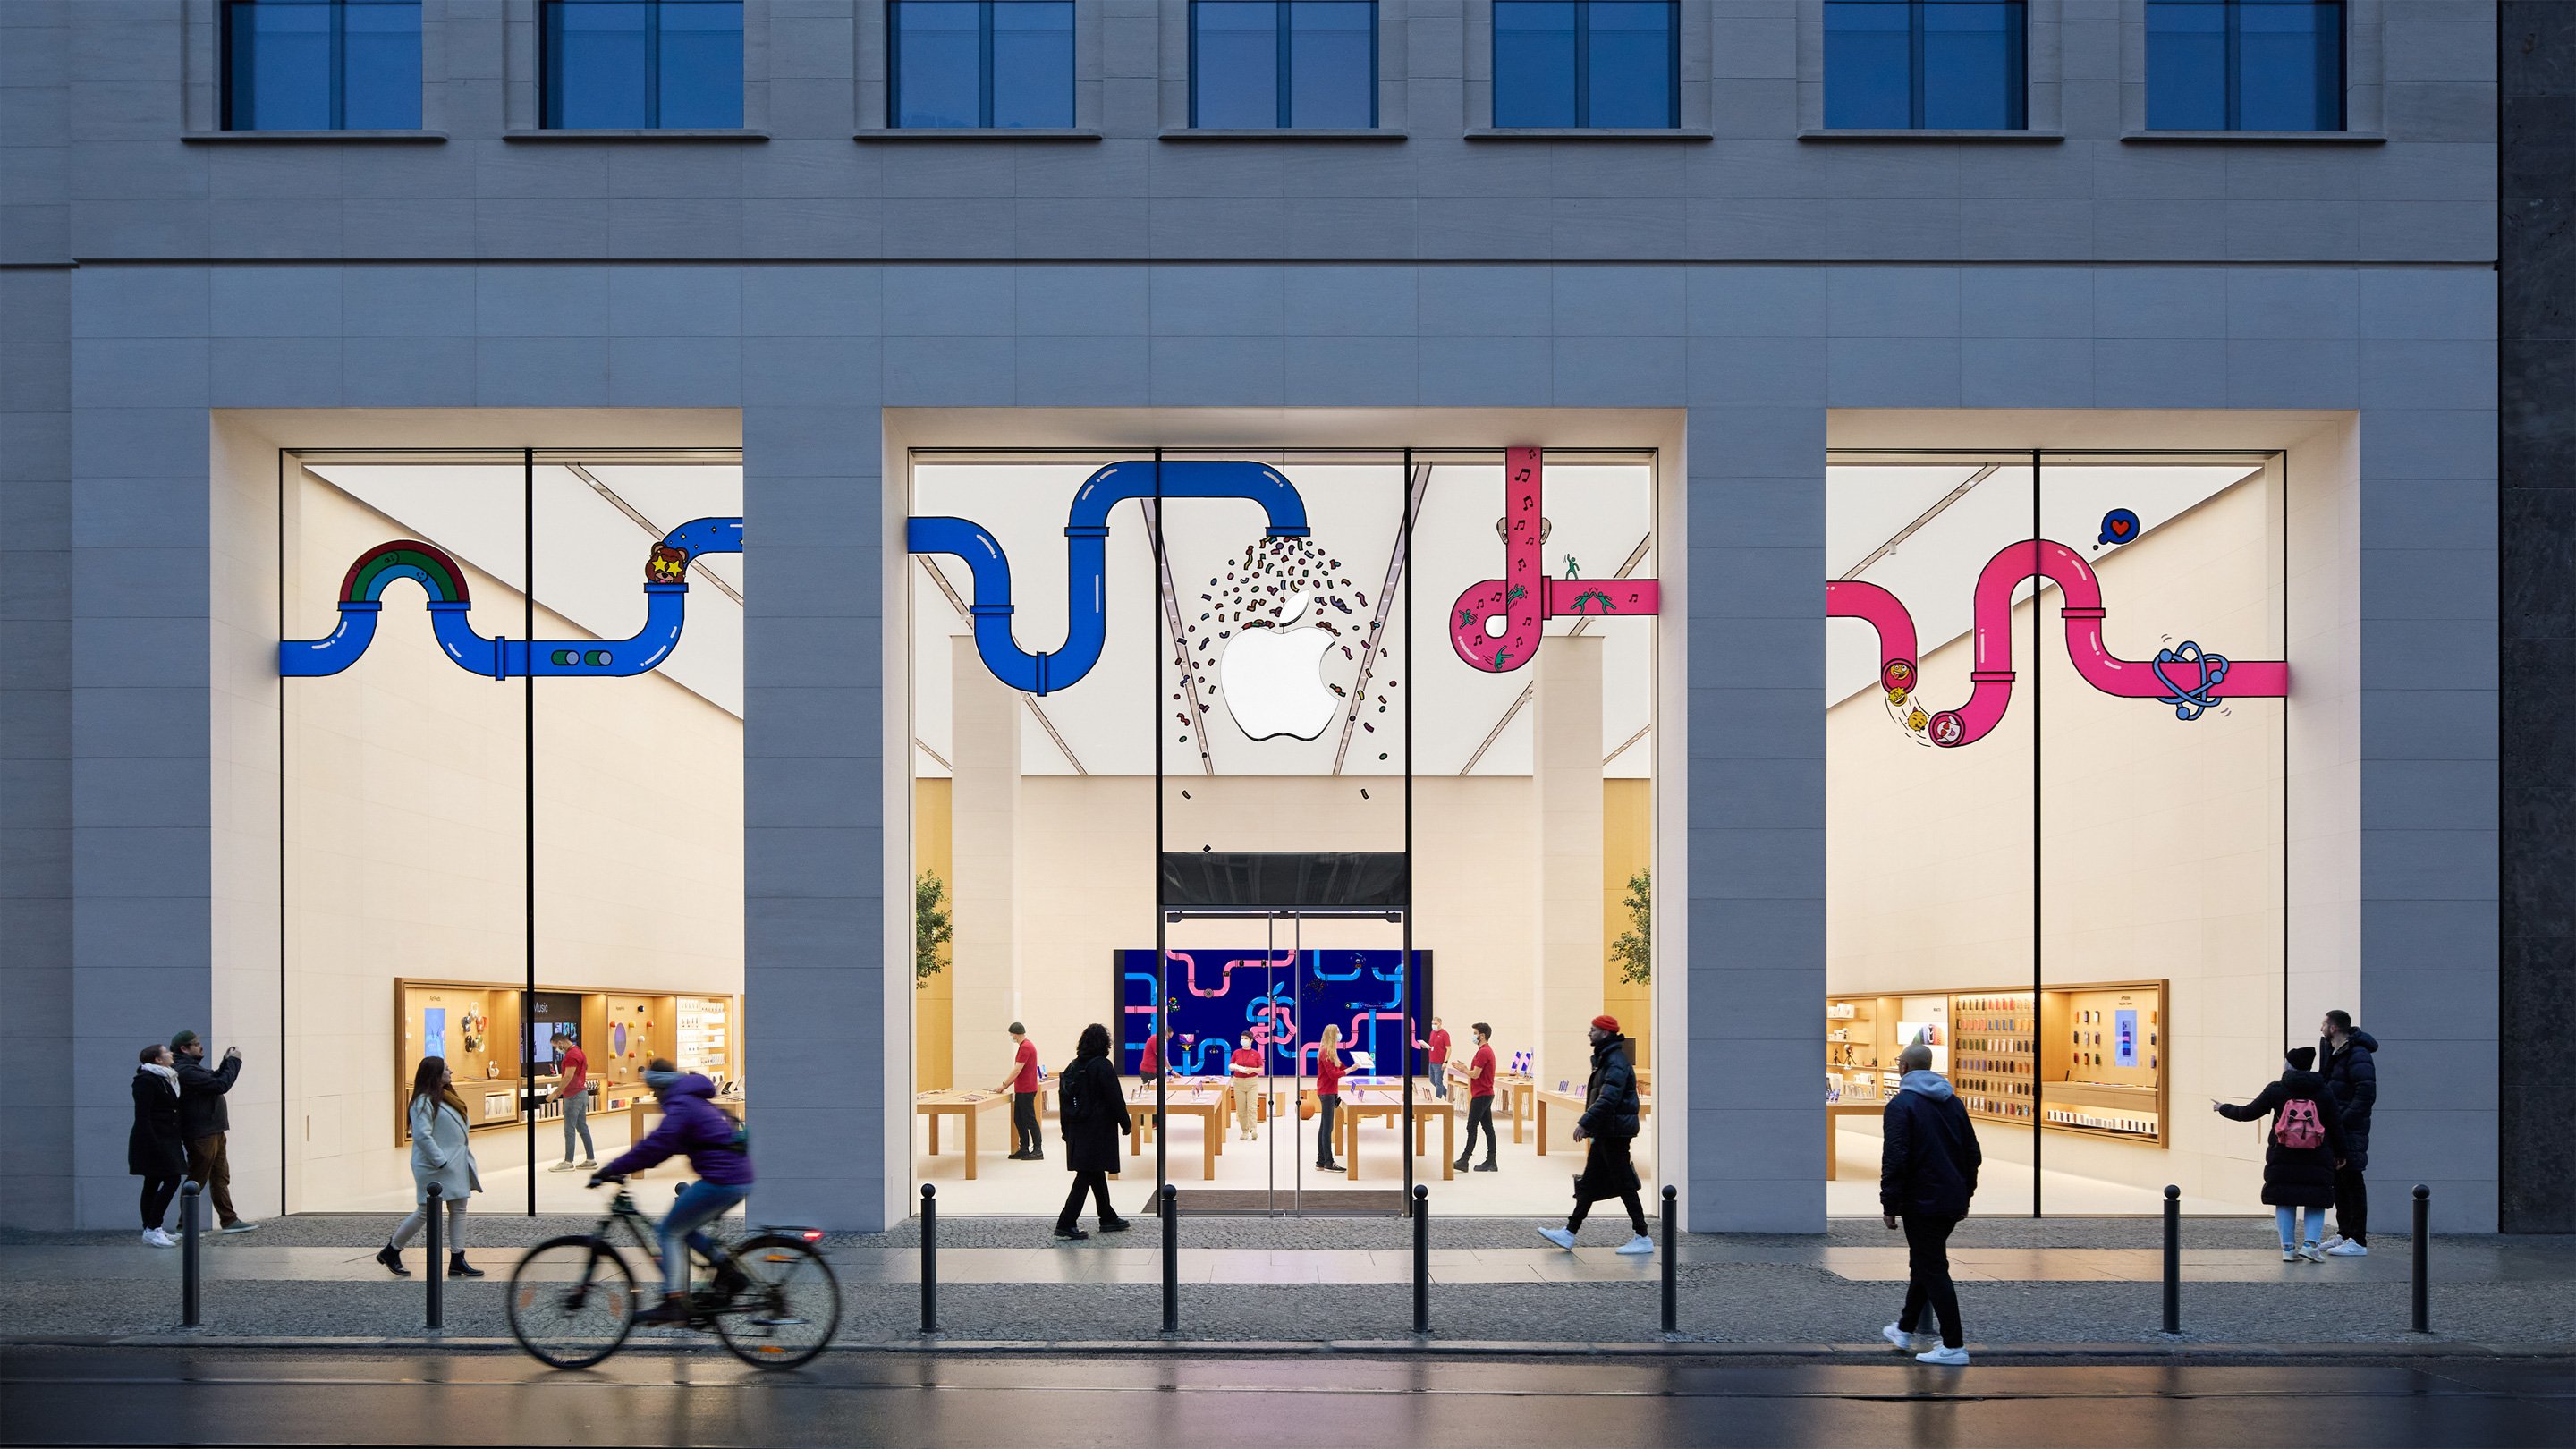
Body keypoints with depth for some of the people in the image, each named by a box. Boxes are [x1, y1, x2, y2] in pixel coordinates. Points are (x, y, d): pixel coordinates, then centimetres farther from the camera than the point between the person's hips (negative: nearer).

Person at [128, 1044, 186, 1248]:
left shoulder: (167, 1078, 17)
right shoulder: (146, 1080, -13)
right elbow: (142, 1115, -19)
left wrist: (185, 1138, 17)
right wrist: (152, 1143, -25)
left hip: (167, 1139, 10)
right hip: (153, 1139, -10)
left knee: (153, 1183, 12)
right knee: (172, 1180, -14)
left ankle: (150, 1230, 16)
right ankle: (152, 1229, -12)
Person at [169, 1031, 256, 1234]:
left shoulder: (190, 1067, 15)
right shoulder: (185, 1071, -19)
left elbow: (214, 1079, 24)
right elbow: (221, 1085, -23)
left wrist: (227, 1062, 10)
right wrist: (234, 1061, -11)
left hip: (213, 1132, 11)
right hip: (201, 1135, -11)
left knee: (221, 1177, 12)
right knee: (196, 1181, -2)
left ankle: (229, 1220, 15)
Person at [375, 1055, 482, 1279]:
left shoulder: (446, 1097, 14)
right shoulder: (424, 1101, -16)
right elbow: (422, 1135, -23)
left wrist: (465, 1157, 14)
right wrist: (440, 1161, -23)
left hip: (456, 1164, 9)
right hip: (434, 1167, -9)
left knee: (459, 1210, 6)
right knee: (426, 1212, 0)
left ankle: (457, 1261, 9)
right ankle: (391, 1251, 17)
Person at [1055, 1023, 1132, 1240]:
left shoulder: (1074, 1066, 7)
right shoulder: (1103, 1066, -14)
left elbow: (1064, 1097, 10)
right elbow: (1115, 1098, -14)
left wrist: (1066, 1129, 17)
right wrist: (1126, 1124, -3)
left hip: (1077, 1130, 8)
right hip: (1098, 1129, -8)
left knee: (1096, 1173, 17)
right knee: (1087, 1175, -6)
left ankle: (1108, 1218, 28)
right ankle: (1066, 1223, -11)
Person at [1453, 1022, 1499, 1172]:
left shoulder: (1483, 1052, -17)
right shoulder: (1488, 1050, 17)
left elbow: (1475, 1074, -19)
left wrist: (1464, 1069, -3)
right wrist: (1466, 1069, 12)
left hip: (1481, 1096, -10)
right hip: (1487, 1094, 10)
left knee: (1471, 1127, -8)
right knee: (1488, 1128, 8)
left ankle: (1464, 1161, -8)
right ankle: (1491, 1162, 8)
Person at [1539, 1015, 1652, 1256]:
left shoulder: (1616, 1061, -18)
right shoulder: (1605, 1058, 15)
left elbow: (1608, 1098, -27)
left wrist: (1585, 1123, -29)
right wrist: (1590, 1124, 21)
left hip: (1615, 1132, -11)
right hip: (1605, 1132, 11)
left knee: (1624, 1184, -5)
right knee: (1588, 1183, 11)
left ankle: (1643, 1238, 2)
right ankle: (1569, 1233, 15)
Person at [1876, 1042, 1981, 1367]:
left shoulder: (1902, 1104, -11)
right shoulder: (1953, 1102, 12)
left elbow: (1895, 1159, -18)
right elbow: (1973, 1155, 15)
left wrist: (1889, 1204, -12)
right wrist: (1964, 1194, 21)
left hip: (1921, 1203, -8)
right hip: (1952, 1203, 8)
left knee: (1932, 1270, -4)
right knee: (1923, 1265, 21)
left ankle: (1954, 1346, -6)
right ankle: (1907, 1329, 33)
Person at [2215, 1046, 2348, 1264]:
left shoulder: (2276, 1090, -2)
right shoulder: (2324, 1092, 1)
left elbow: (2248, 1113, 4)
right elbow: (2336, 1127, 5)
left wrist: (2224, 1109, 21)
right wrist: (2340, 1154, 18)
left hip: (2282, 1157, 0)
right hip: (2317, 1160, 0)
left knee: (2285, 1200, 9)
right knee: (2315, 1201, 9)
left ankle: (2288, 1246, 4)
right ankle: (2310, 1243, -7)